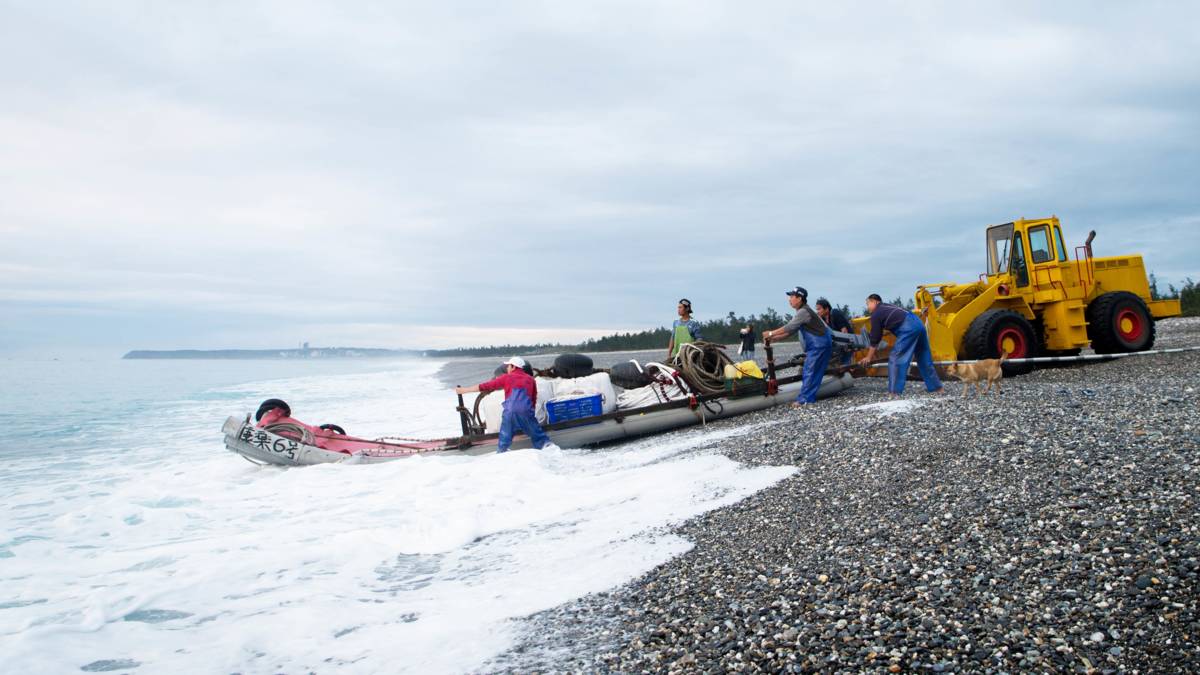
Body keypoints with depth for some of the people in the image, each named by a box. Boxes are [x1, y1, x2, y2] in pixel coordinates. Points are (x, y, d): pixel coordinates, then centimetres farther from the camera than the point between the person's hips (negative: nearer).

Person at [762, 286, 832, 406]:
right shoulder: (802, 312, 15)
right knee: (813, 372, 9)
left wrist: (771, 333, -15)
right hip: (817, 344, 10)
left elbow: (789, 327, -22)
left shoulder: (804, 312, -18)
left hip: (819, 345, -10)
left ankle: (804, 399, -8)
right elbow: (791, 330, 13)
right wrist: (774, 338, 5)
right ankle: (809, 397, 11)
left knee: (810, 372, -9)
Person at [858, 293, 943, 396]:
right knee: (924, 359, 17)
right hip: (918, 323, 9)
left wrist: (868, 357, 13)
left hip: (908, 328, -9)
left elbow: (875, 339, 5)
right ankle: (936, 387, 24)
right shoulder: (886, 308, 30)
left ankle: (895, 391, -7)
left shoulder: (876, 314, 3)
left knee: (896, 358, -4)